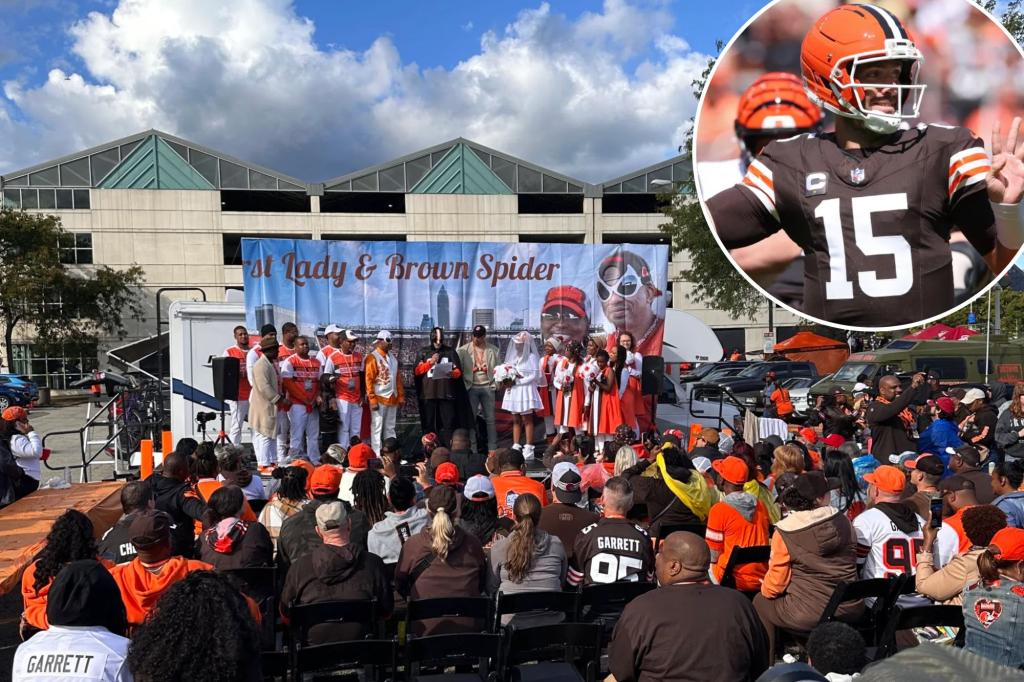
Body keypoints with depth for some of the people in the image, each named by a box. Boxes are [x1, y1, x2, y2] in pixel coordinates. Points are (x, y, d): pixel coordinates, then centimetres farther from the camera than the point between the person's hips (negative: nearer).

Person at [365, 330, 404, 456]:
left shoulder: (393, 357, 14)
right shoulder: (372, 358, -7)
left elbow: (398, 378, 16)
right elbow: (369, 380, -13)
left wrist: (401, 396, 11)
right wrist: (372, 399, -17)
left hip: (392, 398, 7)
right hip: (379, 399, -7)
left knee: (390, 428, 13)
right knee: (377, 428, -2)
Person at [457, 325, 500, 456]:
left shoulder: (493, 350, 5)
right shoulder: (464, 350, 2)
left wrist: (496, 383, -6)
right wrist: (464, 383, -12)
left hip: (488, 387, 1)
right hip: (471, 387, -1)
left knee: (490, 419, 5)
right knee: (471, 419, 3)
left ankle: (492, 448, 11)